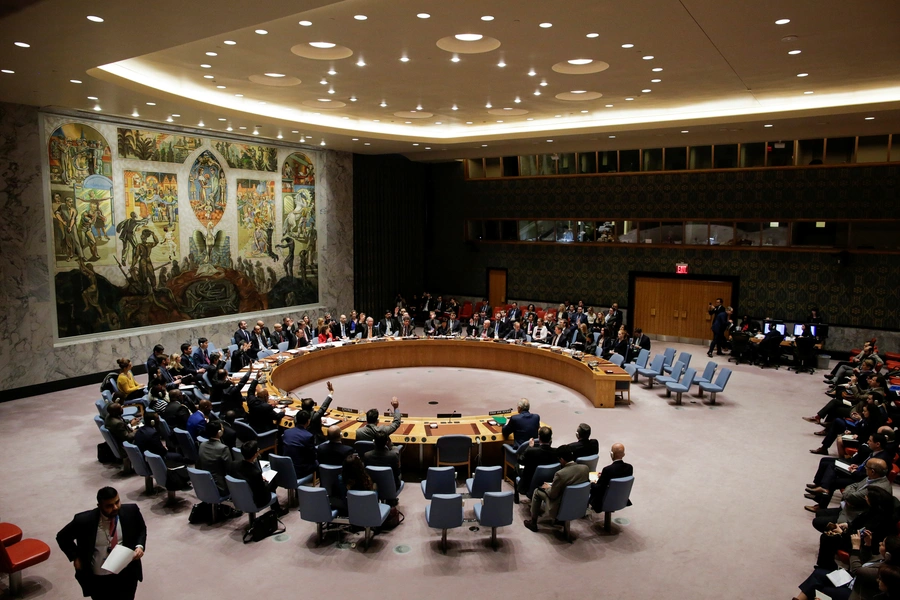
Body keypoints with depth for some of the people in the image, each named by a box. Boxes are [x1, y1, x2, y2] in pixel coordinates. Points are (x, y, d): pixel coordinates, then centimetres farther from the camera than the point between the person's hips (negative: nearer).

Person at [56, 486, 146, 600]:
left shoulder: (131, 511, -13)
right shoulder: (84, 520, -18)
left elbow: (142, 530, 6)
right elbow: (62, 537, 2)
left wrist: (139, 546, -11)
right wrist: (75, 557, -6)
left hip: (126, 575, 1)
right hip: (98, 579, 0)